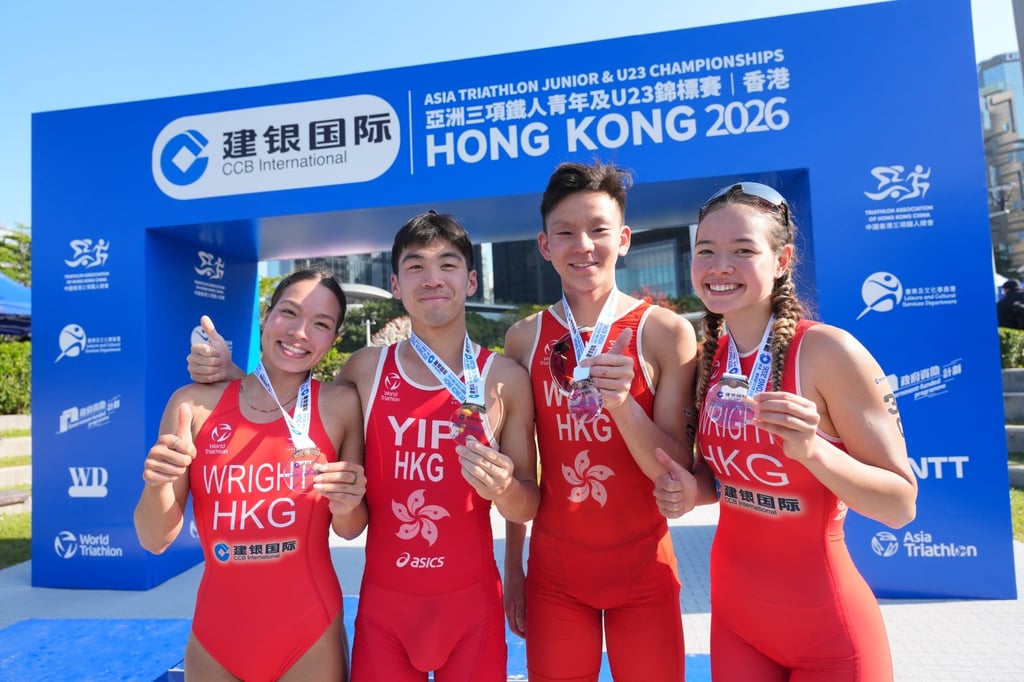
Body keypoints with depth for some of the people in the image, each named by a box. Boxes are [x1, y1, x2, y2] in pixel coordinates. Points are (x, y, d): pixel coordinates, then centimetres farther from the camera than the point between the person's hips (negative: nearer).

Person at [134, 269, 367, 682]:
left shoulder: (341, 405, -11)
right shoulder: (195, 404, -9)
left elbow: (349, 531, 0)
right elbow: (156, 541, -3)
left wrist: (346, 506, -22)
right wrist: (157, 485, -22)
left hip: (312, 637, -1)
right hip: (214, 638, 1)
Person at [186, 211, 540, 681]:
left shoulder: (505, 378, -9)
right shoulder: (366, 369, -6)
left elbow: (528, 508, -4)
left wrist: (503, 488, -26)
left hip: (471, 602, 0)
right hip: (383, 602, 1)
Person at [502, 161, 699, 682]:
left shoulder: (666, 332, -11)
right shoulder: (524, 338, -4)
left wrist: (623, 405, -27)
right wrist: (512, 565, 8)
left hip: (642, 566, -1)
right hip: (553, 567, 2)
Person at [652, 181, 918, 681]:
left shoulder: (827, 351, -20)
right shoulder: (708, 358, -5)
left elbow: (901, 504, -15)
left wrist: (812, 450, -31)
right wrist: (694, 490, -12)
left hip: (826, 630, -4)